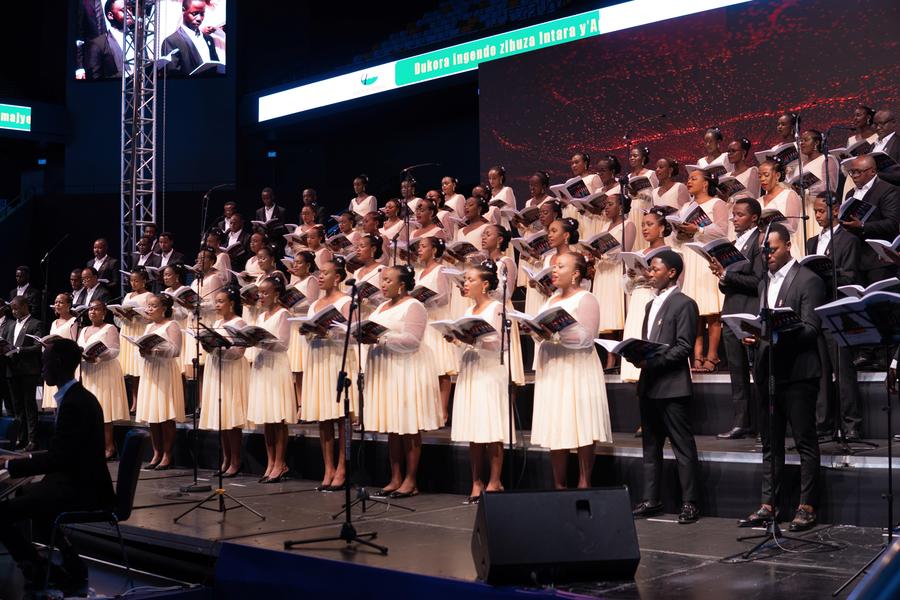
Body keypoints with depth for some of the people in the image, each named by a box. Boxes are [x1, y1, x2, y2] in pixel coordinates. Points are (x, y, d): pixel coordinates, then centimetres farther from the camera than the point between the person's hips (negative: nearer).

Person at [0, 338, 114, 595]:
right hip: (82, 482, 11)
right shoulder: (79, 396, 11)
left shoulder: (73, 403, -20)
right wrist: (24, 460, 16)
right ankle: (71, 564, 27)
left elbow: (57, 459, -22)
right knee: (25, 493, 32)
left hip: (81, 491, -11)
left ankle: (41, 573, 0)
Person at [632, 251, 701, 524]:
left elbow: (684, 348, -13)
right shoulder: (651, 305, 19)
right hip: (649, 384, 9)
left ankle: (689, 503, 2)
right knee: (650, 446, 12)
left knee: (683, 447, -2)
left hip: (672, 386, -8)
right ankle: (651, 500, 18)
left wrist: (652, 361, -20)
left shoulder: (684, 304, -7)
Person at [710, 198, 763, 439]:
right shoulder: (735, 244, 17)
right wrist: (721, 277, -1)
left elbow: (758, 281, -18)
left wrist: (726, 274, -17)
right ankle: (740, 422, 16)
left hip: (752, 315, -8)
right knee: (737, 372, 11)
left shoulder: (760, 242, -8)